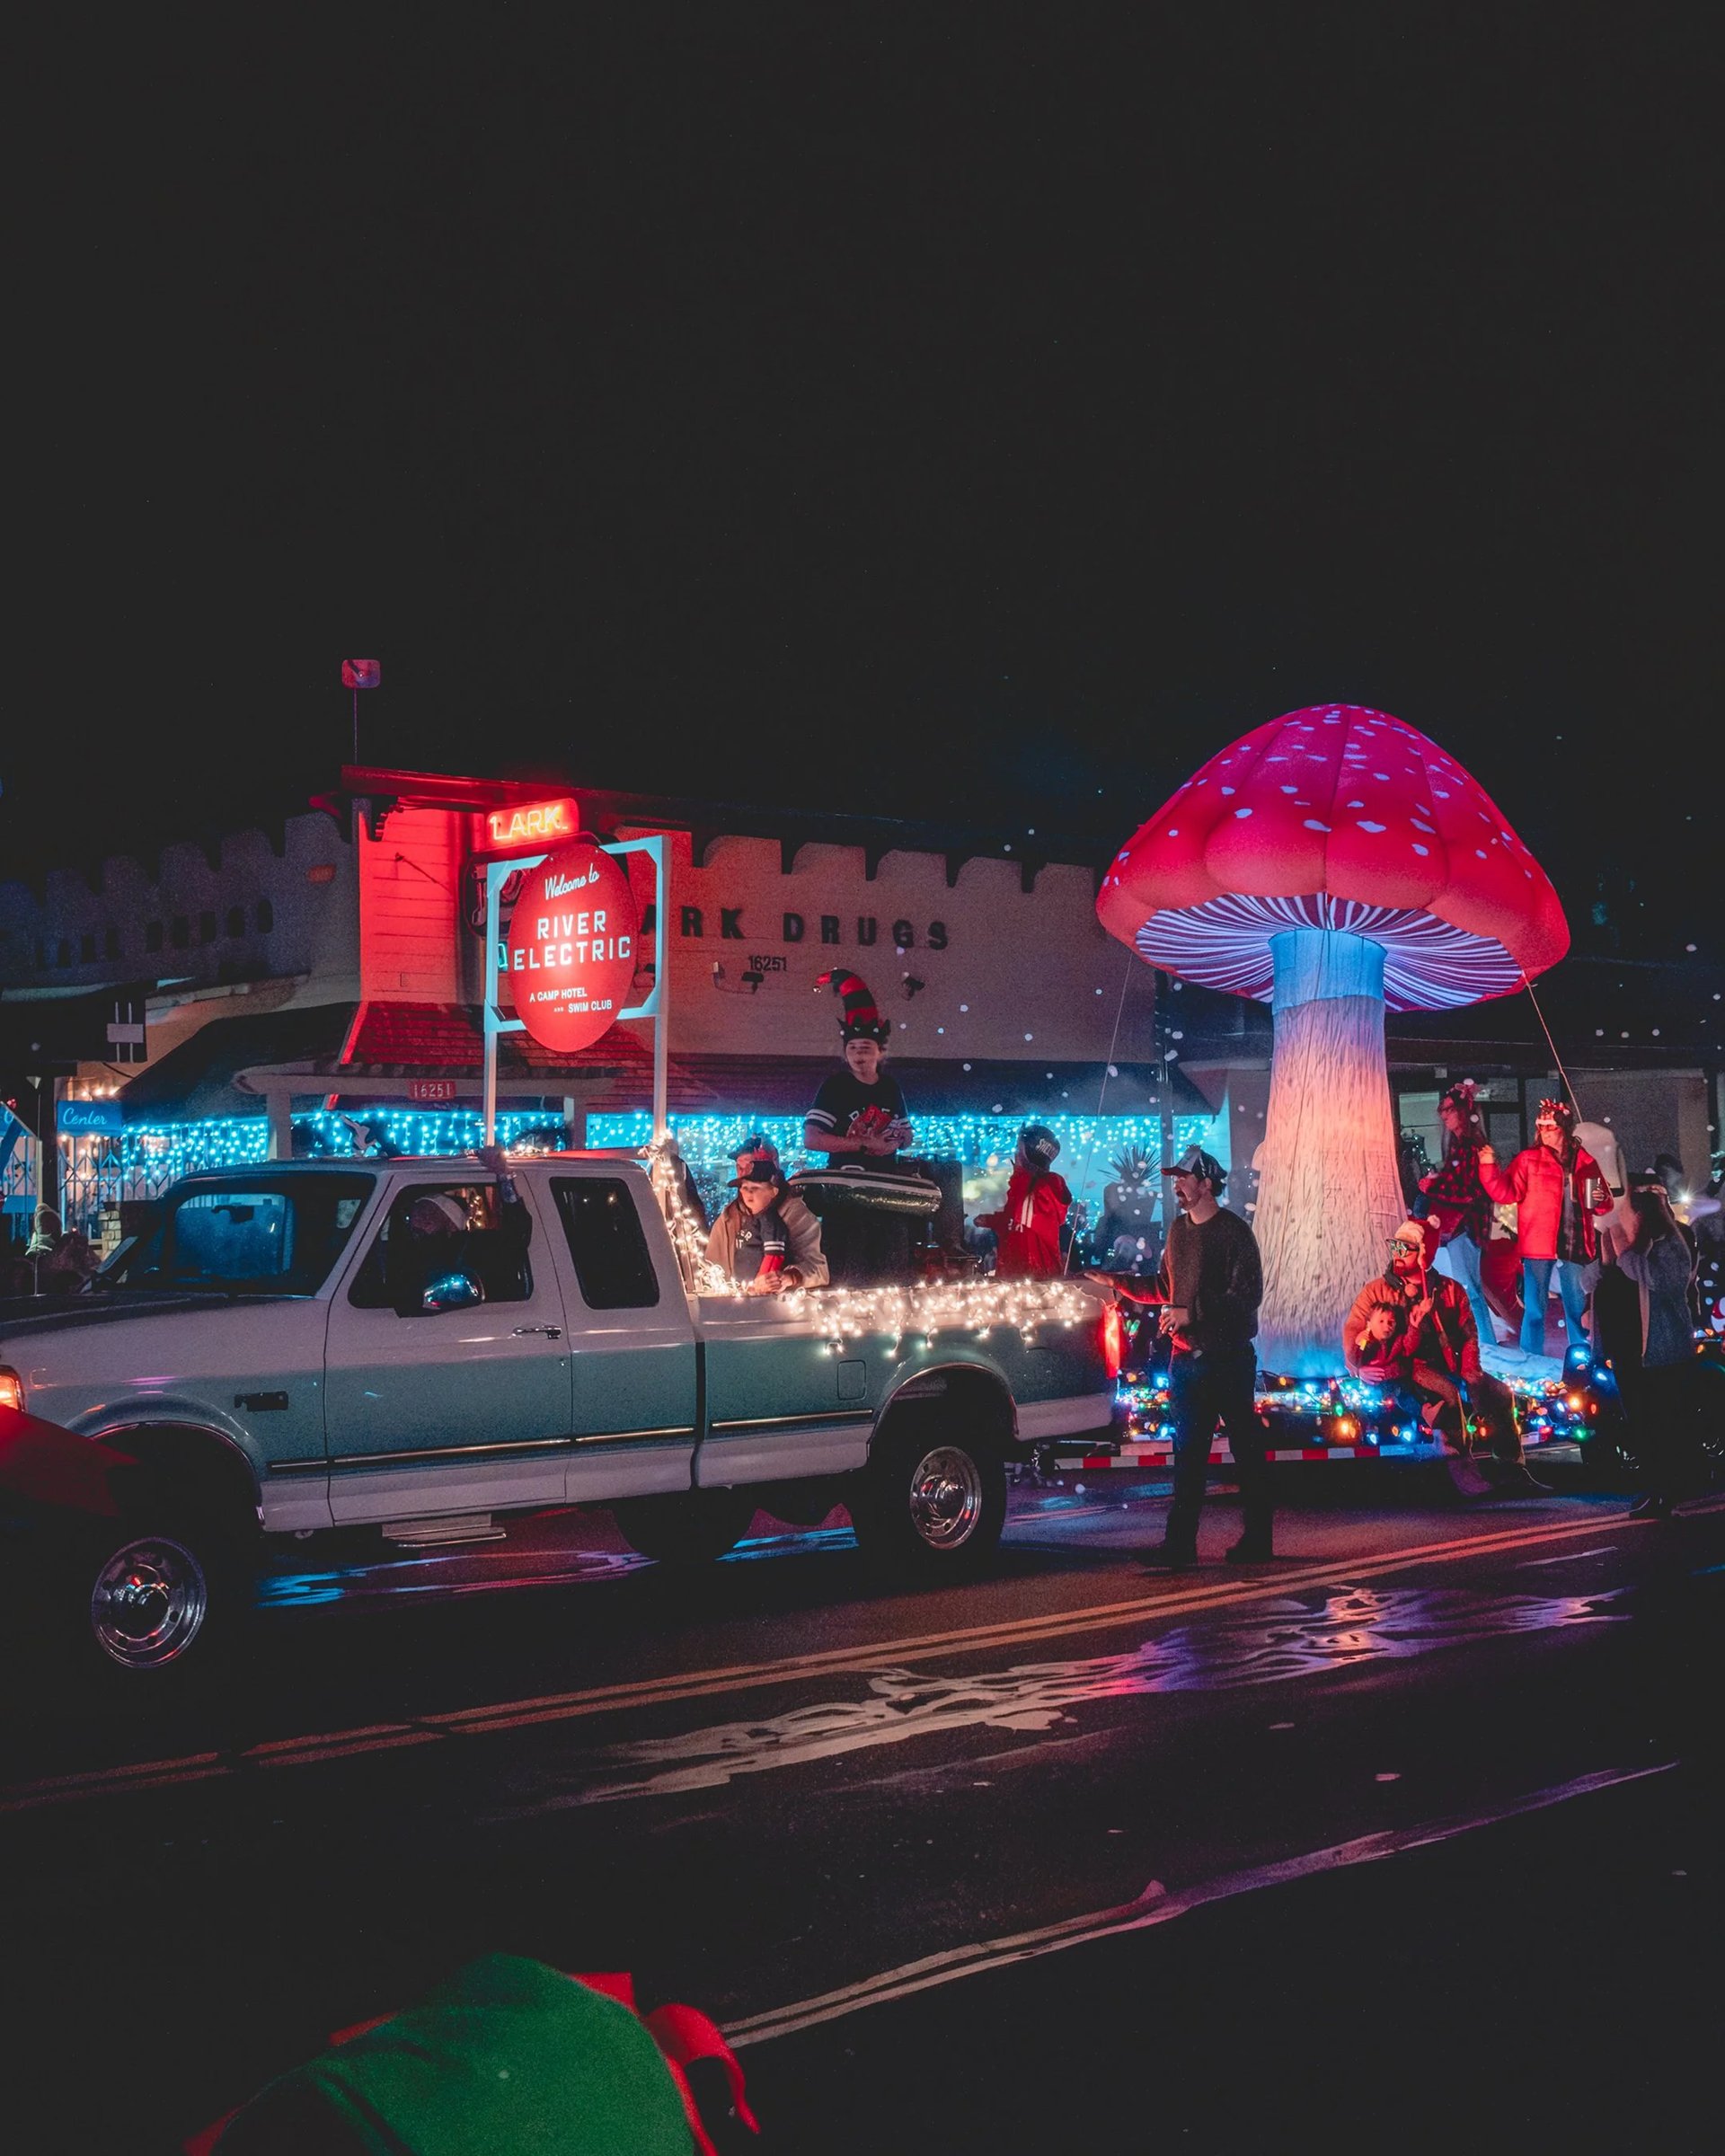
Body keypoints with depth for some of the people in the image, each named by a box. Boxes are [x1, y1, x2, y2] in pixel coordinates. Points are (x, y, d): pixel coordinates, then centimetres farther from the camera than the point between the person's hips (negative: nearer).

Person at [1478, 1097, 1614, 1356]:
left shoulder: (1585, 1161, 8)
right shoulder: (1528, 1160, 2)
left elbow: (1602, 1207, 16)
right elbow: (1506, 1193, -8)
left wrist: (1601, 1200, -7)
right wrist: (1489, 1167, -21)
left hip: (1575, 1244, 2)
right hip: (1538, 1245, -2)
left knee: (1578, 1308, 12)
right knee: (1534, 1308, 0)